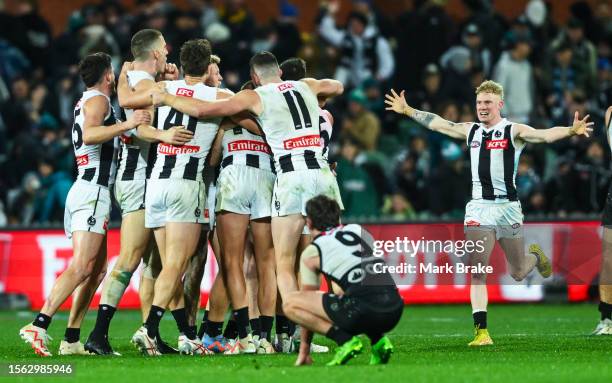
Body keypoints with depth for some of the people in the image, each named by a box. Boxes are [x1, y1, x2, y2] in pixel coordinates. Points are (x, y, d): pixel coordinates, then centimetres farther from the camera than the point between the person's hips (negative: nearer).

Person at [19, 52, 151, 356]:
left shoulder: (87, 102, 23)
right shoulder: (98, 100, -5)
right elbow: (90, 135, -24)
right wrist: (126, 125, -32)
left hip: (83, 191, 10)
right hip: (93, 191, -10)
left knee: (97, 269, 10)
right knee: (82, 267, -19)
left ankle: (72, 340, 4)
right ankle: (39, 326, -30)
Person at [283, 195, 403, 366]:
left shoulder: (311, 253, 11)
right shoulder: (359, 230, 25)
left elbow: (308, 299, 21)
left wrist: (304, 349, 31)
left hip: (363, 310, -6)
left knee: (289, 303, 8)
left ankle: (345, 339, -6)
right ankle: (378, 340, 15)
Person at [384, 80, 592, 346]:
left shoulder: (514, 131, -6)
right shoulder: (470, 131, 9)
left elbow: (544, 135, -23)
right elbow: (437, 123, 22)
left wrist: (571, 131, -41)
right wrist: (407, 110, 29)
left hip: (507, 208, -3)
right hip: (478, 208, 3)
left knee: (518, 273, 10)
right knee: (477, 272, -8)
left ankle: (535, 255, 46)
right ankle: (481, 331, -8)